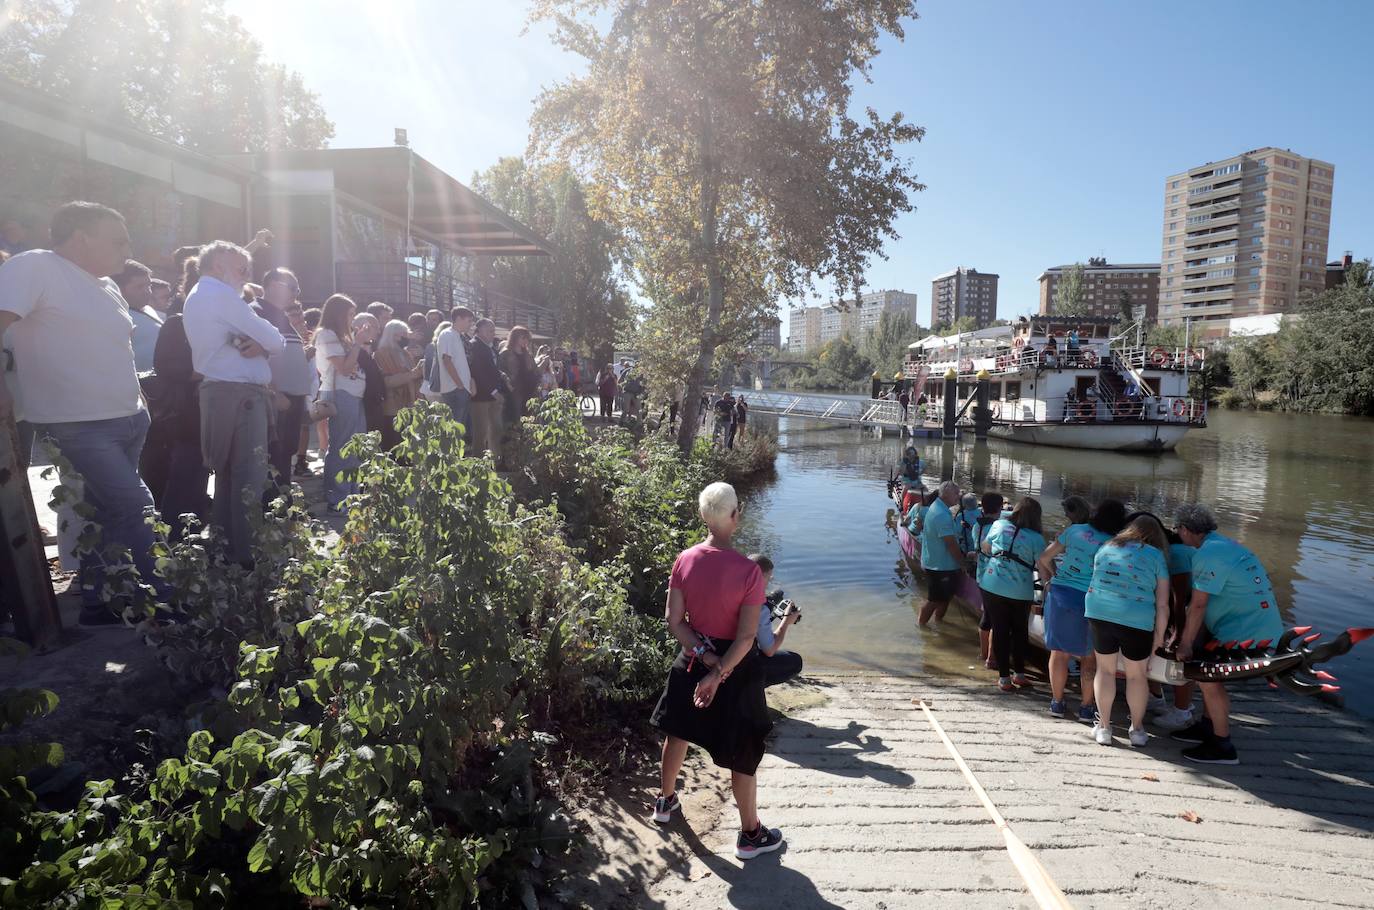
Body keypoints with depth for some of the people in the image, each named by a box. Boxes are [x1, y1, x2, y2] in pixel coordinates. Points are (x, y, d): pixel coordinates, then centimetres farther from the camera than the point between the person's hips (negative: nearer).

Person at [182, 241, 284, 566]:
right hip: (240, 395, -10)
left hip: (219, 392, 10)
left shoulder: (195, 297, 23)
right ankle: (245, 555, -7)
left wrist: (258, 345, -3)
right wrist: (267, 344, 11)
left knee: (228, 475, 13)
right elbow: (274, 341, -12)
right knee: (249, 479, -9)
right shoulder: (220, 293, -9)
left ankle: (224, 549, 19)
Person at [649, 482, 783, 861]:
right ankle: (751, 834, 27)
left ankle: (666, 801, 48)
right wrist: (719, 674, -20)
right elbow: (746, 637, -24)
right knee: (743, 752, 12)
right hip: (736, 665, -4)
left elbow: (674, 622, -8)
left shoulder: (685, 560, -11)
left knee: (678, 732, 26)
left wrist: (704, 657, -10)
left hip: (692, 659, 5)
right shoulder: (747, 570, -23)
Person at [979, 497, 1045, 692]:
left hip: (992, 587, 1)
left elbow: (985, 548, 15)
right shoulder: (1036, 538, -5)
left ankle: (1004, 677, 12)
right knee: (1020, 631, 18)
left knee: (1000, 630, 9)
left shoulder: (999, 525, 1)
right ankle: (1019, 674, 28)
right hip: (1021, 593, -1)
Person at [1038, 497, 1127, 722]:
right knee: (1089, 657, 12)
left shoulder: (1073, 530, 3)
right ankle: (1086, 708, 19)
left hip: (1060, 593, 2)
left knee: (1059, 651, 11)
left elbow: (1045, 558, 8)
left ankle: (1057, 703, 20)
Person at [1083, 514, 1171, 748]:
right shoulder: (1155, 555, 7)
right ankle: (1137, 729, 27)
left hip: (1098, 612, 2)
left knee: (1105, 670, 16)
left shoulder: (1106, 548, 17)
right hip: (1137, 620, -2)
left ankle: (1103, 727, 21)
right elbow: (1162, 604, 4)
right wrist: (1159, 634, 13)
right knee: (1137, 675, 15)